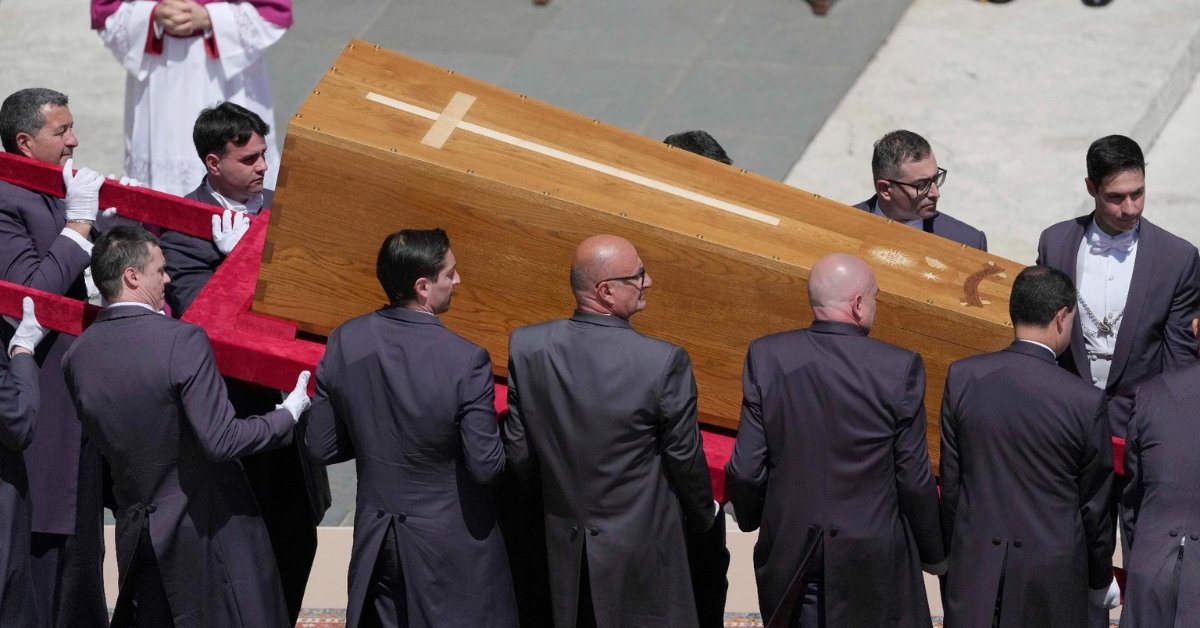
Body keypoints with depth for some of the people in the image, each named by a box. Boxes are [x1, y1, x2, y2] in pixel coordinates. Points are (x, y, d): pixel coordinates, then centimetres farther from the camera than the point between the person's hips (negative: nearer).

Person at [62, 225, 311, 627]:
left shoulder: (77, 356, -2)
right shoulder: (183, 341, -20)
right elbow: (221, 440, -22)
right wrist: (288, 415, -10)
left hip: (136, 532, 6)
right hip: (210, 529, -5)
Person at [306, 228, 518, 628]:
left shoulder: (345, 343, -10)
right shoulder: (465, 362, -24)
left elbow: (321, 448, -2)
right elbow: (487, 466, -20)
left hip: (375, 542, 5)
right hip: (451, 545, -4)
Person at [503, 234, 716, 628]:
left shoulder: (526, 348, -12)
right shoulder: (664, 363, -24)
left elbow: (518, 453, -2)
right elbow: (686, 460, -11)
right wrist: (702, 519, 8)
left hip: (564, 544, 4)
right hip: (641, 546, -4)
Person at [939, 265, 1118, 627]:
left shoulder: (962, 377, -8)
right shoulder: (1086, 402, -15)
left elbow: (950, 481, 1)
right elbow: (1093, 505, -4)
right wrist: (1100, 582, 11)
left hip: (975, 561, 2)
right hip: (1052, 567, -2)